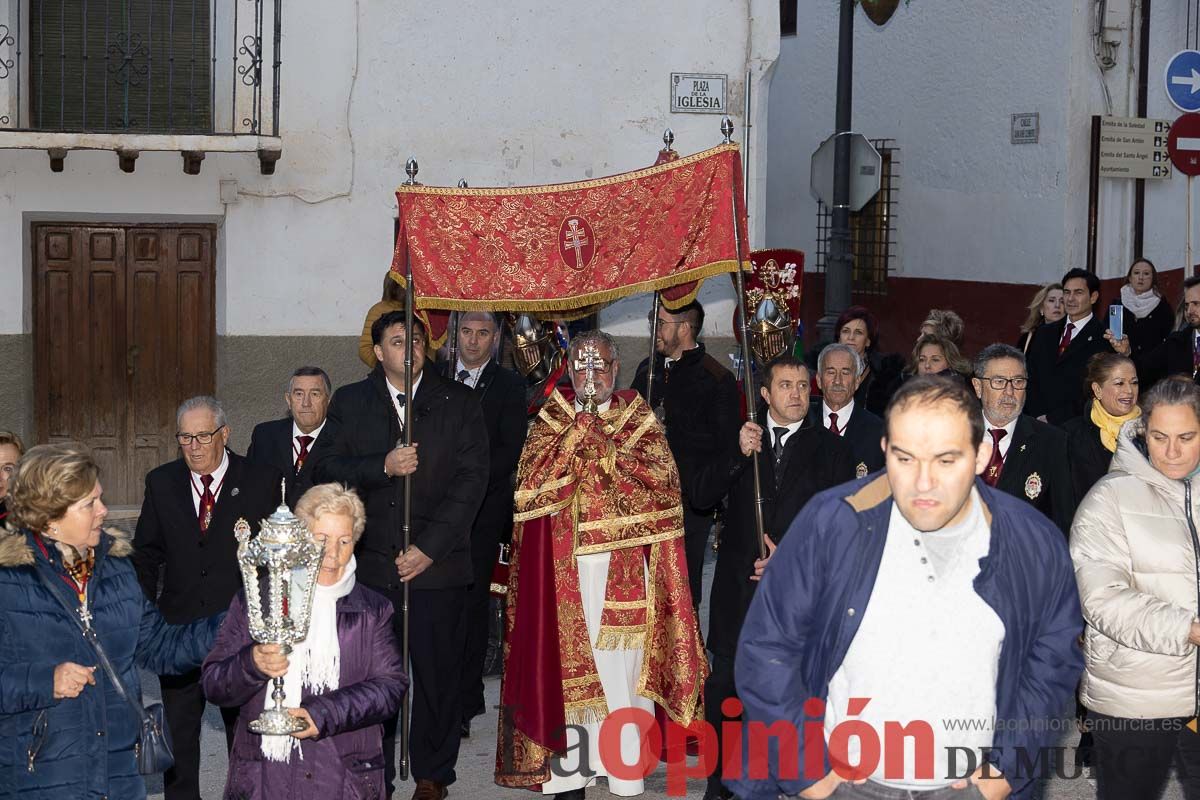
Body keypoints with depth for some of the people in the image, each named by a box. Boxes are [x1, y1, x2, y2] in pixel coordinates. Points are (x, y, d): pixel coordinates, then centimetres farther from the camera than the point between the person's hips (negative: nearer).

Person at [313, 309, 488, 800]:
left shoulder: (460, 403, 5)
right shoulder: (349, 402, 10)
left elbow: (471, 480, -2)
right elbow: (327, 469, 2)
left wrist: (428, 548, -9)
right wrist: (383, 465, -15)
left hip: (437, 563, -1)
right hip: (370, 564, 1)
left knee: (437, 672, 4)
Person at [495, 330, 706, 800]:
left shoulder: (639, 418, 8)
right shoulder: (551, 420, 10)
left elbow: (664, 480, -7)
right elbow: (529, 486, -4)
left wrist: (604, 447, -11)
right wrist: (577, 431, -9)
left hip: (625, 570, -1)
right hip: (564, 568, 1)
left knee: (625, 664, -2)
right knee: (568, 665, 1)